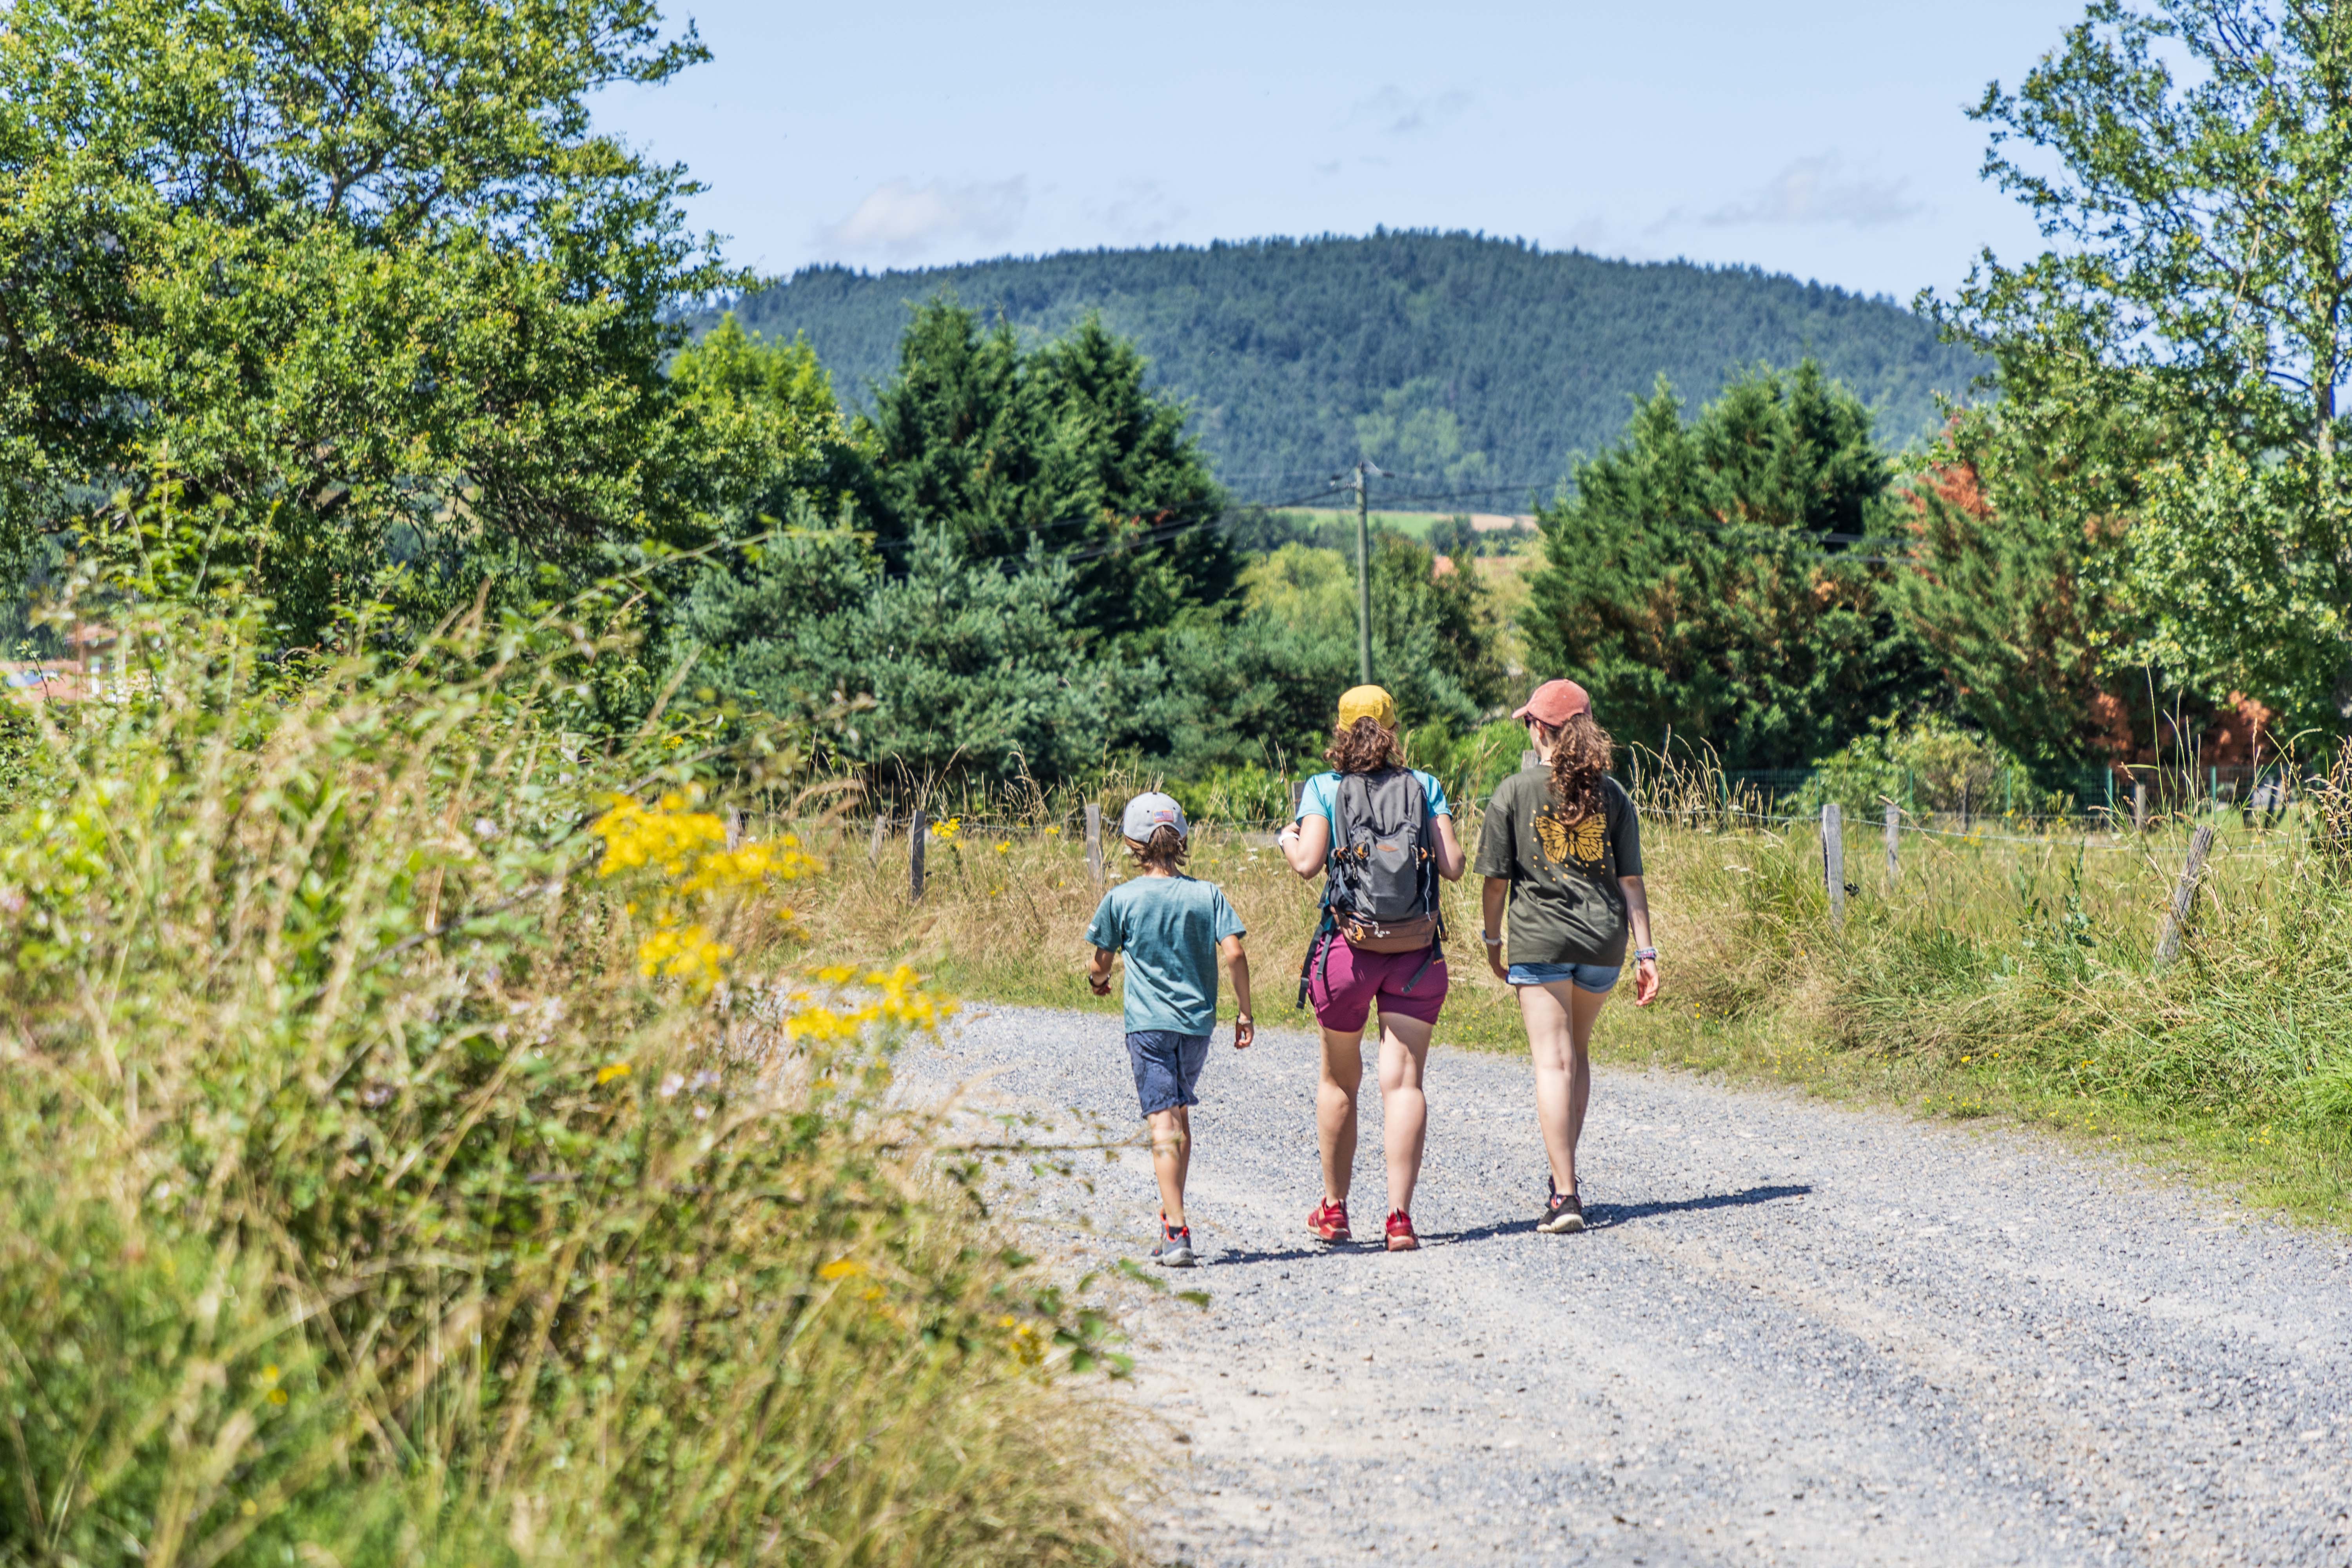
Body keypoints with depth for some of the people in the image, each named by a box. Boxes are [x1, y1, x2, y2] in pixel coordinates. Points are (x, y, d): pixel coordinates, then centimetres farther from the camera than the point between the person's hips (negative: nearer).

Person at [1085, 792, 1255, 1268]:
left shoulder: (1121, 899, -2)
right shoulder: (1207, 894, 2)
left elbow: (1099, 965, 7)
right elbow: (1234, 953, -6)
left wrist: (1098, 980, 31)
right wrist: (1245, 1013, 3)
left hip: (1148, 1023, -3)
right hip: (1197, 1020, 3)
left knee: (1163, 1123, -10)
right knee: (1180, 1114, 21)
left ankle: (1177, 1232, -21)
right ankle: (1172, 1217, 31)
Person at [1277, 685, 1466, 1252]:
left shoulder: (1323, 789, 0)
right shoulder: (1425, 787, 3)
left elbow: (1308, 863, -11)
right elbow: (1453, 866, -2)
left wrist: (1288, 840, 11)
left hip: (1349, 948, 0)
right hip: (1418, 951, 0)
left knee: (1340, 1081, 16)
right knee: (1404, 1082, -2)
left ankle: (1334, 1209, 26)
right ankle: (1400, 1216, -12)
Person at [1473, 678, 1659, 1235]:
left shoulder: (1515, 792, -3)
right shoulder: (1611, 794, 5)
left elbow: (1496, 878, -2)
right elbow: (1631, 880, 2)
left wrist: (1492, 939, 11)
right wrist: (1646, 951, 4)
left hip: (1539, 938, -3)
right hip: (1604, 939, 3)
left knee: (1553, 1062, -5)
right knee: (1578, 1052, 21)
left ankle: (1565, 1195, -12)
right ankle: (1563, 1173, 24)